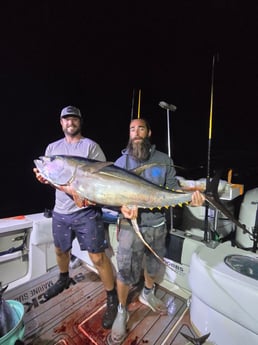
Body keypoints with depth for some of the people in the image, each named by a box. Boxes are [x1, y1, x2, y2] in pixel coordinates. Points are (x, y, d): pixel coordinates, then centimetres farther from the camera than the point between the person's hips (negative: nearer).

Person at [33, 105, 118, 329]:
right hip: (60, 211, 6)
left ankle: (112, 298, 22)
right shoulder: (52, 148, 12)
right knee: (60, 249, 25)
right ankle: (64, 280, 55)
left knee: (97, 256, -2)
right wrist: (43, 178, -10)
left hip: (86, 211, -5)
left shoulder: (90, 146, -4)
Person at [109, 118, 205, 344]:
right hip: (131, 226, -2)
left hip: (158, 225, 2)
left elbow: (174, 189, -1)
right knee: (126, 272, 6)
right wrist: (124, 207, -26)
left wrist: (190, 197, -22)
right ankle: (122, 312, 37)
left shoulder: (164, 160, -1)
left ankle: (148, 294, 55)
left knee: (154, 265, 23)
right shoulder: (121, 162, -3)